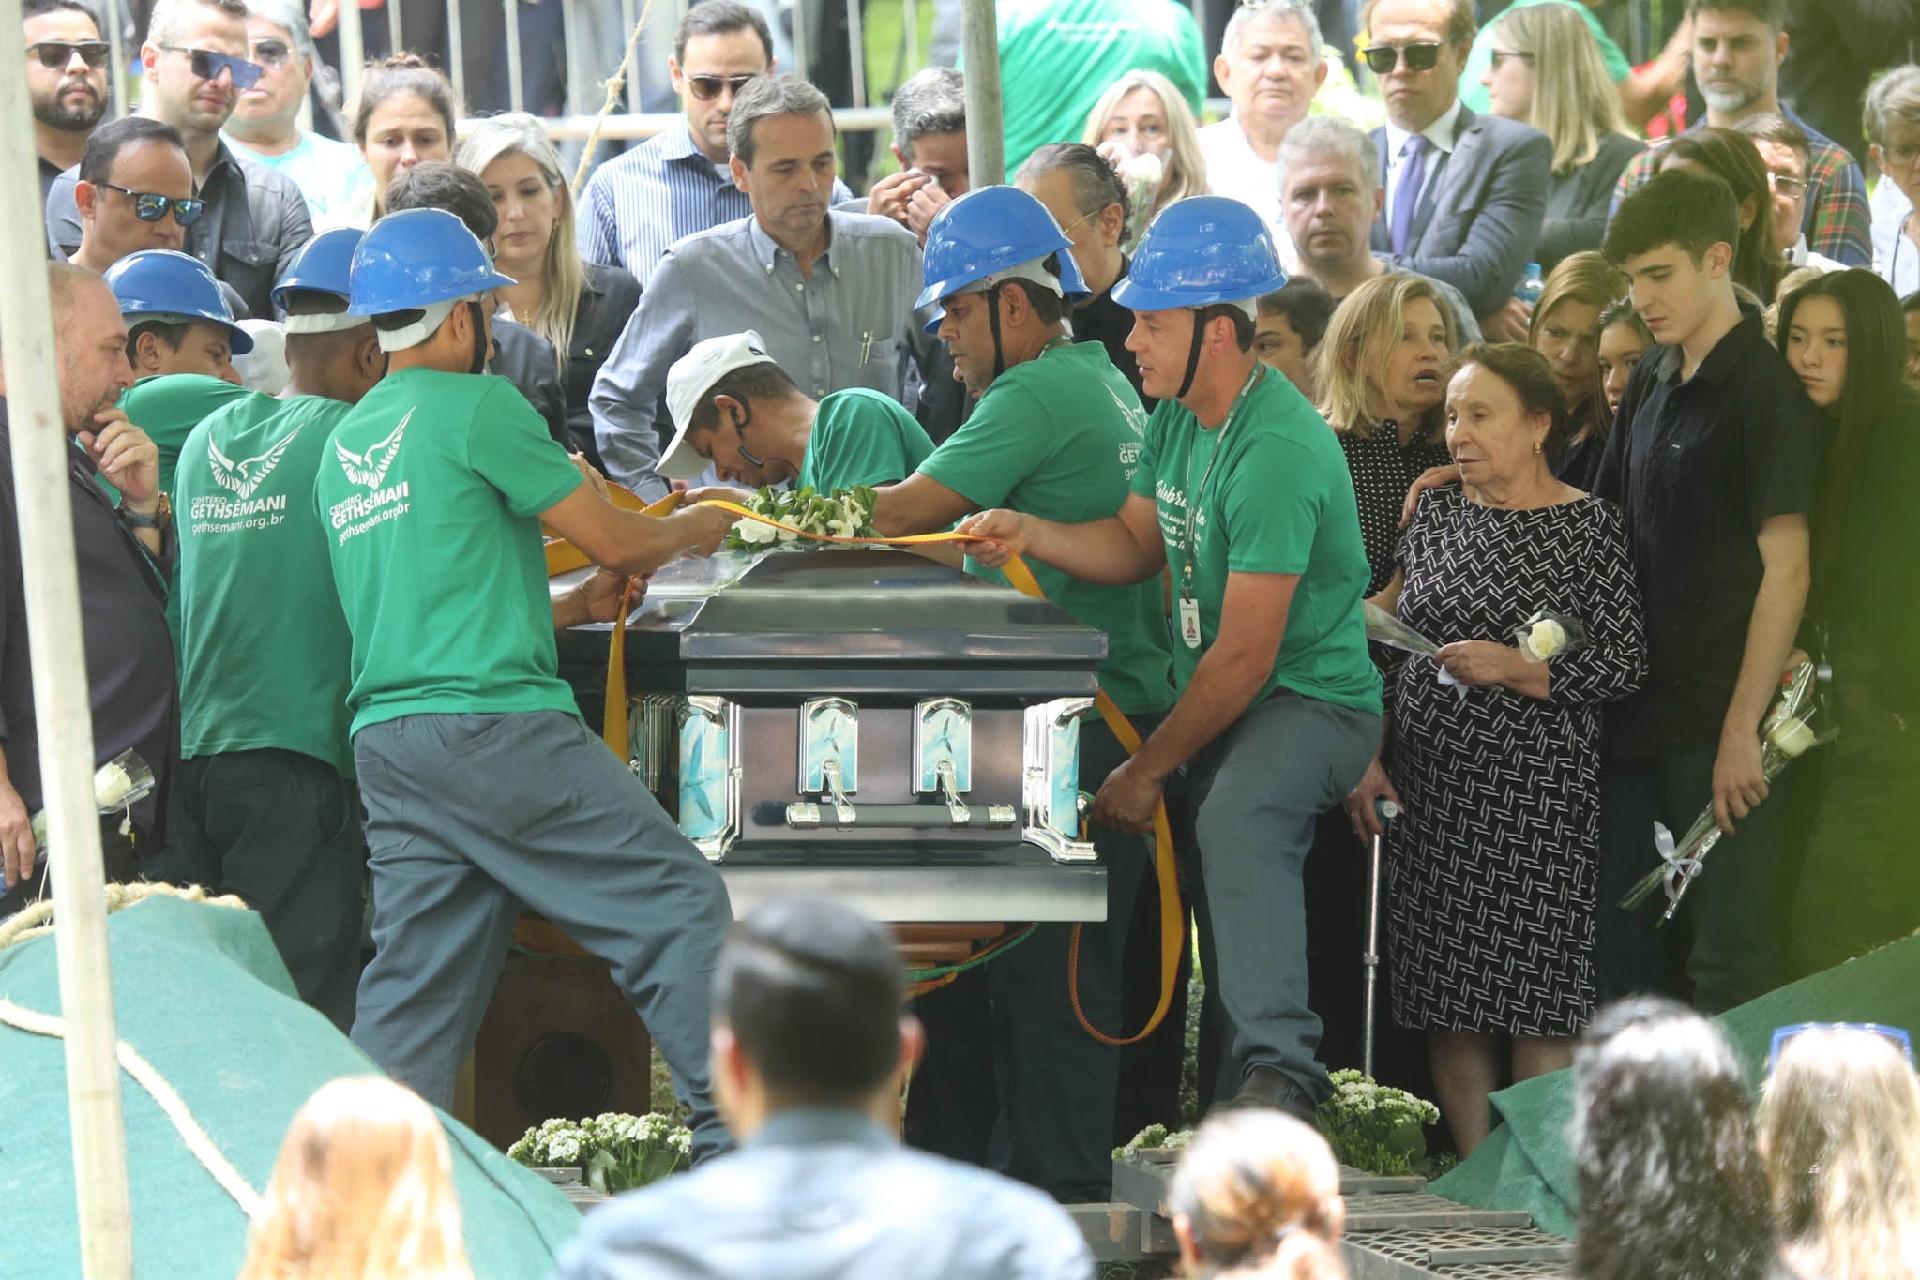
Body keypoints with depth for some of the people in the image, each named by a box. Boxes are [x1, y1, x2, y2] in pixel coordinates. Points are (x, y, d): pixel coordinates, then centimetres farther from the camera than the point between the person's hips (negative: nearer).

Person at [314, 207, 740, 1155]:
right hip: (494, 722, -8)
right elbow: (614, 543, -3)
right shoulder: (478, 405, -5)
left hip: (383, 738, 8)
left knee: (415, 984, 9)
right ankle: (735, 1137, -6)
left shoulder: (343, 449, 19)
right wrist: (694, 531, 18)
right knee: (678, 902, -3)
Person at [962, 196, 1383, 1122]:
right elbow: (1136, 544, 14)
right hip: (1217, 697, 10)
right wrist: (1029, 535, -6)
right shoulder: (1178, 414, 6)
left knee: (1235, 818, -36)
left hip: (1312, 699, -10)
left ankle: (1277, 1071, -43)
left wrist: (1147, 769, -16)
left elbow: (1244, 656, -24)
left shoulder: (1276, 454, -24)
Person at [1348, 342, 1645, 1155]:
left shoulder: (1587, 526, -2)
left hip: (1536, 788, -4)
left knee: (1536, 1003, -7)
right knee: (1447, 999, 3)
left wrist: (1514, 668, -16)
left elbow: (1624, 662, -6)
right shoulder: (1437, 515, 12)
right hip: (1428, 788, 5)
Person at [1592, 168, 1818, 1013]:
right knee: (1615, 943, 11)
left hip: (1714, 720, -7)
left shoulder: (1765, 391, -10)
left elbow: (1785, 571, -14)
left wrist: (1743, 730, -16)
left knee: (1732, 962, -2)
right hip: (1636, 711, 8)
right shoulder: (1651, 381, 12)